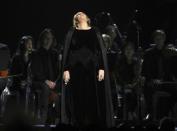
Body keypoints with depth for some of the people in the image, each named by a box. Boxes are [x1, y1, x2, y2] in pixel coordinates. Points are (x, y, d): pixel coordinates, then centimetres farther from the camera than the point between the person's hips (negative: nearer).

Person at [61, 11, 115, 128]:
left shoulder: (95, 32, 11)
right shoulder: (72, 32, 12)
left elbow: (101, 50, 4)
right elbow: (67, 51, 6)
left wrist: (102, 68, -7)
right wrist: (66, 69, -5)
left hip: (92, 68, 0)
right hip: (76, 69, 0)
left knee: (94, 99, -5)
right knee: (77, 100, -4)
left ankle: (95, 124, -3)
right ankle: (78, 125, -4)